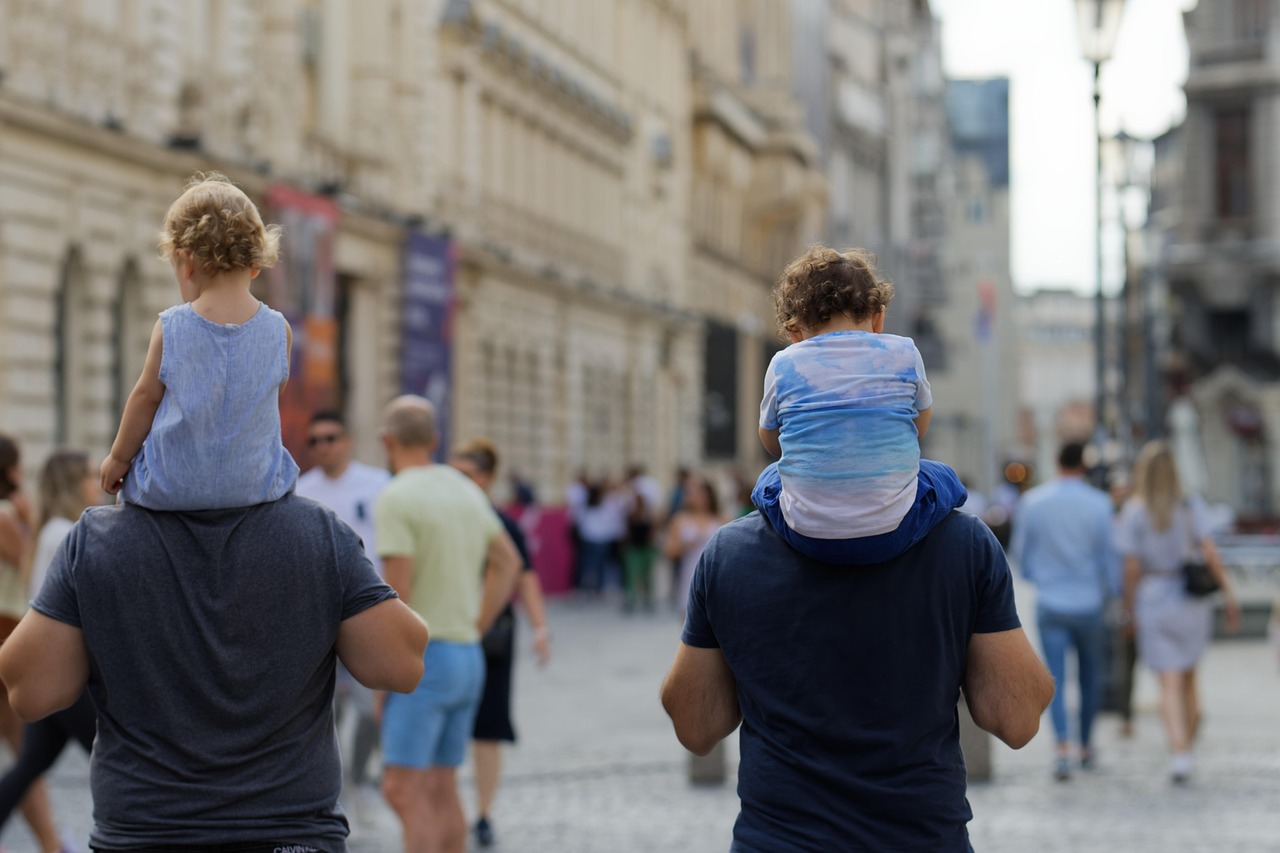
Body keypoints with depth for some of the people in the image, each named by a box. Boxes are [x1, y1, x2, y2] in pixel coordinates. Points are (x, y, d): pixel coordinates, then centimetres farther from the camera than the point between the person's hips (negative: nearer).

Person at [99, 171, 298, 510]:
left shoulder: (171, 326, -11)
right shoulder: (279, 329, -7)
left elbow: (146, 396, -3)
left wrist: (118, 458, 11)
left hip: (169, 488, -1)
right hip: (255, 484, 1)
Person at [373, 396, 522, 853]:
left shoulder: (394, 499, -13)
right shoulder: (465, 490, 11)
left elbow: (397, 594, -18)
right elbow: (508, 562, 20)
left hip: (420, 661, -8)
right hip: (467, 657, 8)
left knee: (402, 790, -9)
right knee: (440, 788, 12)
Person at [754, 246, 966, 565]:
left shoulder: (783, 365, 2)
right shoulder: (903, 353, 2)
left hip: (805, 535, 1)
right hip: (892, 532, -1)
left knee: (768, 479, 34)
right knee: (944, 478, 29)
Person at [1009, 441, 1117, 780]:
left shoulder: (1032, 501, -4)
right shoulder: (1098, 503, -8)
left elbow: (1019, 552, 4)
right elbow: (1109, 553, -5)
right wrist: (1113, 591, 11)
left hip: (1050, 603, 0)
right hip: (1090, 603, 0)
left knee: (1055, 678, 0)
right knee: (1091, 674, 16)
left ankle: (1064, 748, -15)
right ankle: (1086, 745, 25)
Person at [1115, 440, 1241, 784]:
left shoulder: (1133, 513, -8)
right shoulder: (1191, 506, -2)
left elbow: (1132, 568, -10)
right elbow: (1210, 553, -9)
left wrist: (1129, 607, 2)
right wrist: (1228, 593, -4)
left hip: (1154, 601, -3)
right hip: (1193, 599, 3)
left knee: (1170, 683, -4)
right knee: (1188, 677, 18)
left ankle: (1180, 753, -19)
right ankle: (1188, 744, 24)